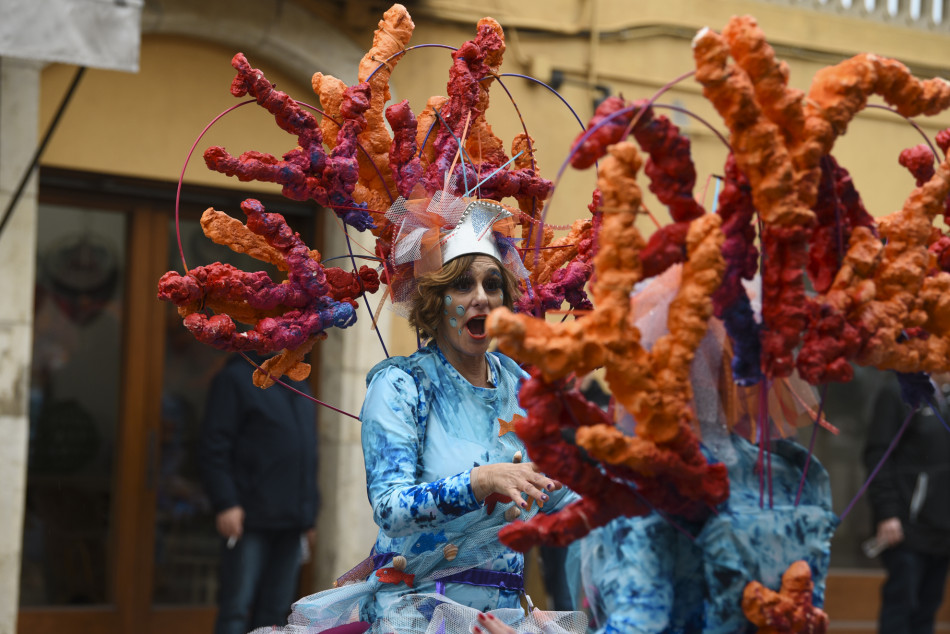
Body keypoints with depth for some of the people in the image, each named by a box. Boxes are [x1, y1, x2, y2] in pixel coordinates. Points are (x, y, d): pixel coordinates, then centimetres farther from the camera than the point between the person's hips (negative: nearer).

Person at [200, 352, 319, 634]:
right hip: (251, 519, -7)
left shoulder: (299, 386, 21)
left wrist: (309, 511, 16)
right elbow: (215, 447, -9)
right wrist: (225, 504, -17)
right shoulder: (235, 378, -1)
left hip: (291, 525, 7)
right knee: (237, 609, -8)